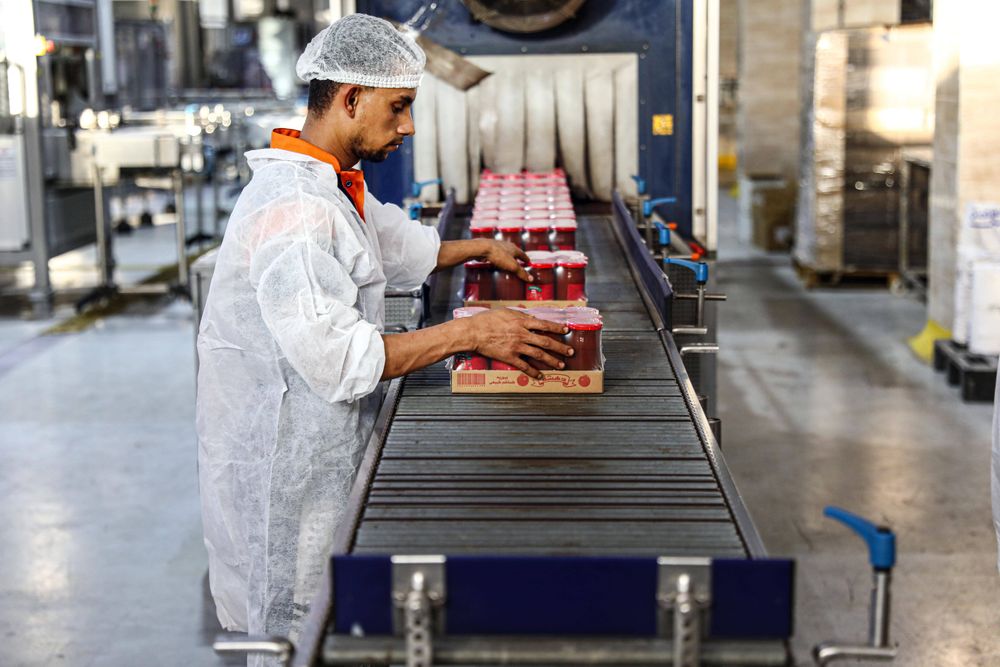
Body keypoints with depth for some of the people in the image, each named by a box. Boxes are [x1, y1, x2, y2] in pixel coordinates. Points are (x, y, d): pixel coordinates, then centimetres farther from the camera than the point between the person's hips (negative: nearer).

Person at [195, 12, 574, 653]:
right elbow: (340, 360, -30)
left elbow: (402, 246, 31)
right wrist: (470, 332, -26)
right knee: (287, 611, 4)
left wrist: (483, 250, 29)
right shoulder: (292, 209, -25)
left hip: (323, 446, 10)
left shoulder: (337, 187, 9)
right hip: (279, 457, -10)